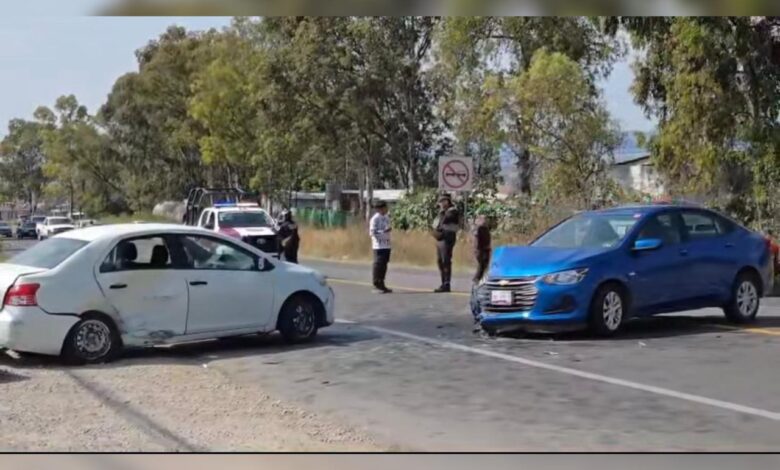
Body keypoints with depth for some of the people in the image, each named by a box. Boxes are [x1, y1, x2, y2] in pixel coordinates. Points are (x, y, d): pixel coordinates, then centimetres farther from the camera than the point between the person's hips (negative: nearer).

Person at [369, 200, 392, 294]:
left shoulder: (386, 218, 14)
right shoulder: (375, 219, -11)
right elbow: (372, 232, -17)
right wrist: (384, 231, -24)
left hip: (386, 245, 8)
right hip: (379, 246, -8)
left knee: (384, 265, 10)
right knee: (378, 265, -6)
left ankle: (381, 285, 18)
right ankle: (376, 286, -1)